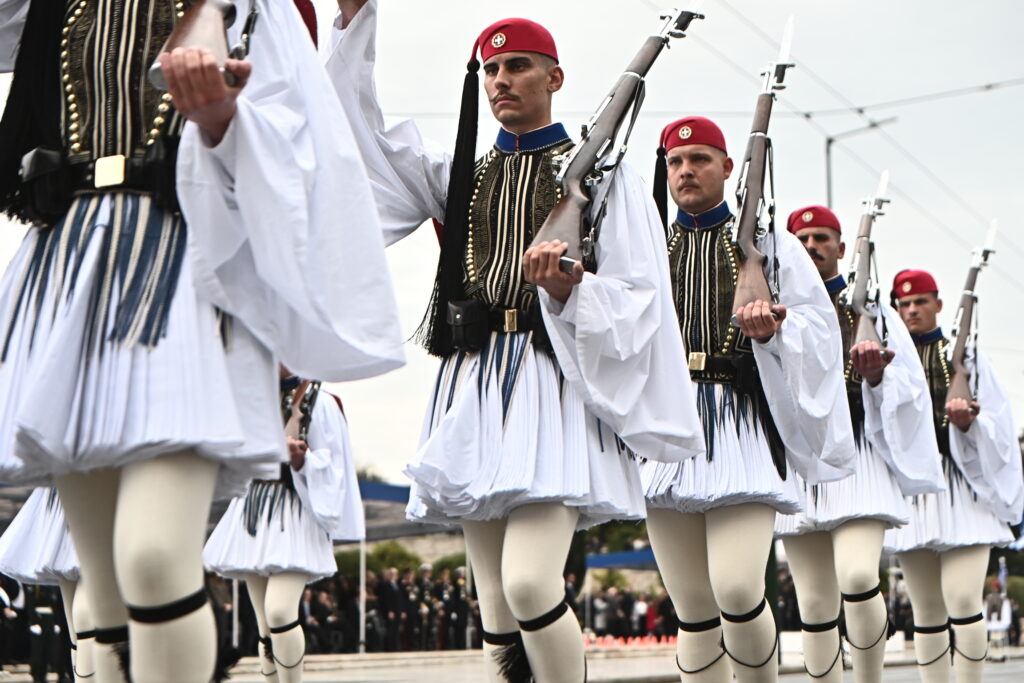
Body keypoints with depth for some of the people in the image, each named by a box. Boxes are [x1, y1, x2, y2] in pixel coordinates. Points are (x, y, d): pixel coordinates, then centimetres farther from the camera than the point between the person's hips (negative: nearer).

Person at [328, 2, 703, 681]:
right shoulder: (460, 175, 20)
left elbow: (637, 296, 1)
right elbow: (359, 134, 12)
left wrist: (570, 288, -19)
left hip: (557, 380, -5)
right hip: (473, 388, 5)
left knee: (529, 582, -21)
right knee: (496, 605, 3)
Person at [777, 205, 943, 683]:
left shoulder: (871, 312, 12)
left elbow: (906, 388, 7)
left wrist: (875, 377, -12)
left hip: (856, 457, -2)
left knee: (858, 575, -21)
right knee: (814, 603, 2)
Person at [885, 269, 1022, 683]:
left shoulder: (966, 357, 8)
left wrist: (968, 423, -18)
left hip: (961, 485, -2)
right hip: (909, 488, 2)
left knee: (962, 598, -14)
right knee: (925, 608, 4)